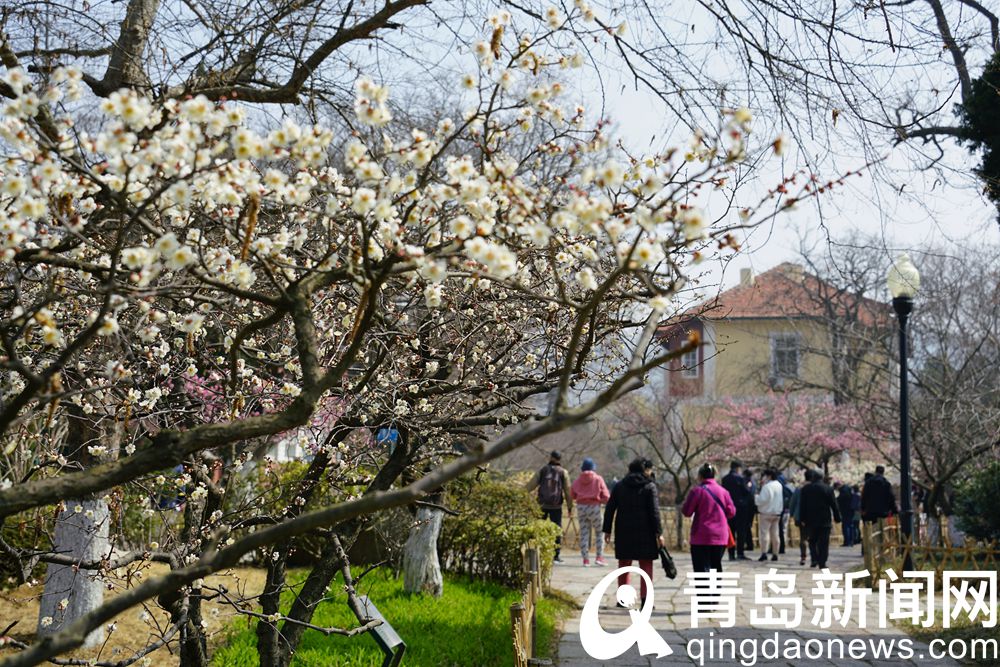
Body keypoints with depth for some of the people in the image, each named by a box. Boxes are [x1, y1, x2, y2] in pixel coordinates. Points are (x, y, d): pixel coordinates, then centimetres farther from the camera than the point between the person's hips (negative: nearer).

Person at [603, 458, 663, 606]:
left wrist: (607, 530, 9)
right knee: (646, 566, 4)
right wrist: (658, 533, -9)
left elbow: (609, 508, 6)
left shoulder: (619, 486, 7)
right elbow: (654, 512, -10)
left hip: (623, 533, 3)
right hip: (644, 532, -3)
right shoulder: (650, 487, -4)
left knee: (624, 564, 13)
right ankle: (645, 598, -1)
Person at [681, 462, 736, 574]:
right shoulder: (723, 491, 4)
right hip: (720, 537, 4)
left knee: (702, 568, -5)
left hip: (702, 537, -4)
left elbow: (686, 511, -5)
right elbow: (731, 512, 5)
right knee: (716, 566, 18)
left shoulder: (697, 491, -8)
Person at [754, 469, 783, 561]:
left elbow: (762, 500, -18)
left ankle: (764, 553, -18)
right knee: (774, 534, 11)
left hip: (766, 513, -8)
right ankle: (775, 554, 12)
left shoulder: (767, 486, -17)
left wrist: (756, 497, -4)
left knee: (764, 532, -8)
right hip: (777, 512, 8)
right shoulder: (779, 485, 11)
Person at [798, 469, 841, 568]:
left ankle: (814, 559, -4)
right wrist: (837, 518, 5)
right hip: (825, 520, -1)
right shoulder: (828, 488, -2)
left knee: (812, 541, 12)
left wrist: (802, 519, 6)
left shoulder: (805, 489, 2)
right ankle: (822, 563, -3)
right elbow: (834, 504, -2)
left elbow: (802, 505, 2)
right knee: (823, 542, 2)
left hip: (811, 520, 1)